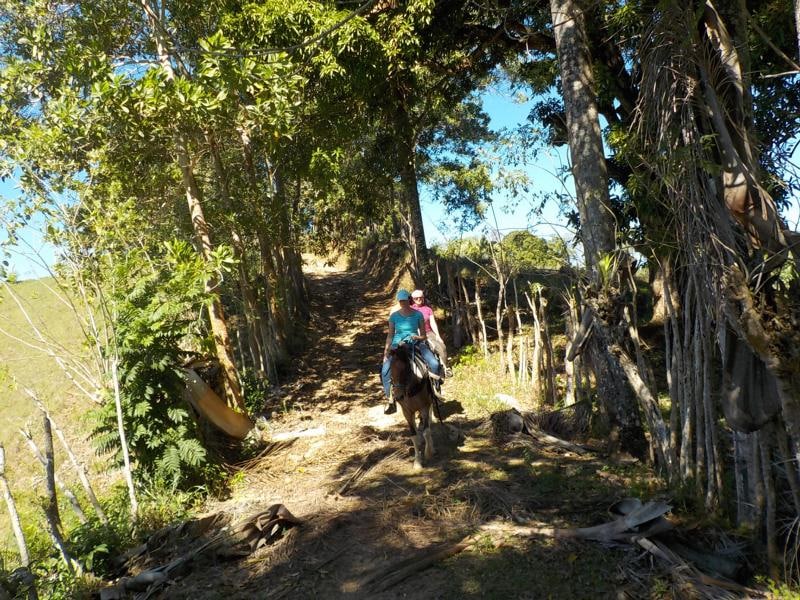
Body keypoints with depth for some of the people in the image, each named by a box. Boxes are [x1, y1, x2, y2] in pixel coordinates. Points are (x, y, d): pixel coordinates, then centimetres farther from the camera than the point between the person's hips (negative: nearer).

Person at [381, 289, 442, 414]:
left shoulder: (418, 314, 3)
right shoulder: (394, 316, 3)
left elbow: (423, 336, 8)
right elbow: (390, 335, 8)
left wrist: (418, 337, -15)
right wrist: (386, 353, 2)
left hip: (415, 343, 0)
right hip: (397, 344, 0)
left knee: (434, 364, -22)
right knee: (385, 370, -22)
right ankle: (391, 401, -13)